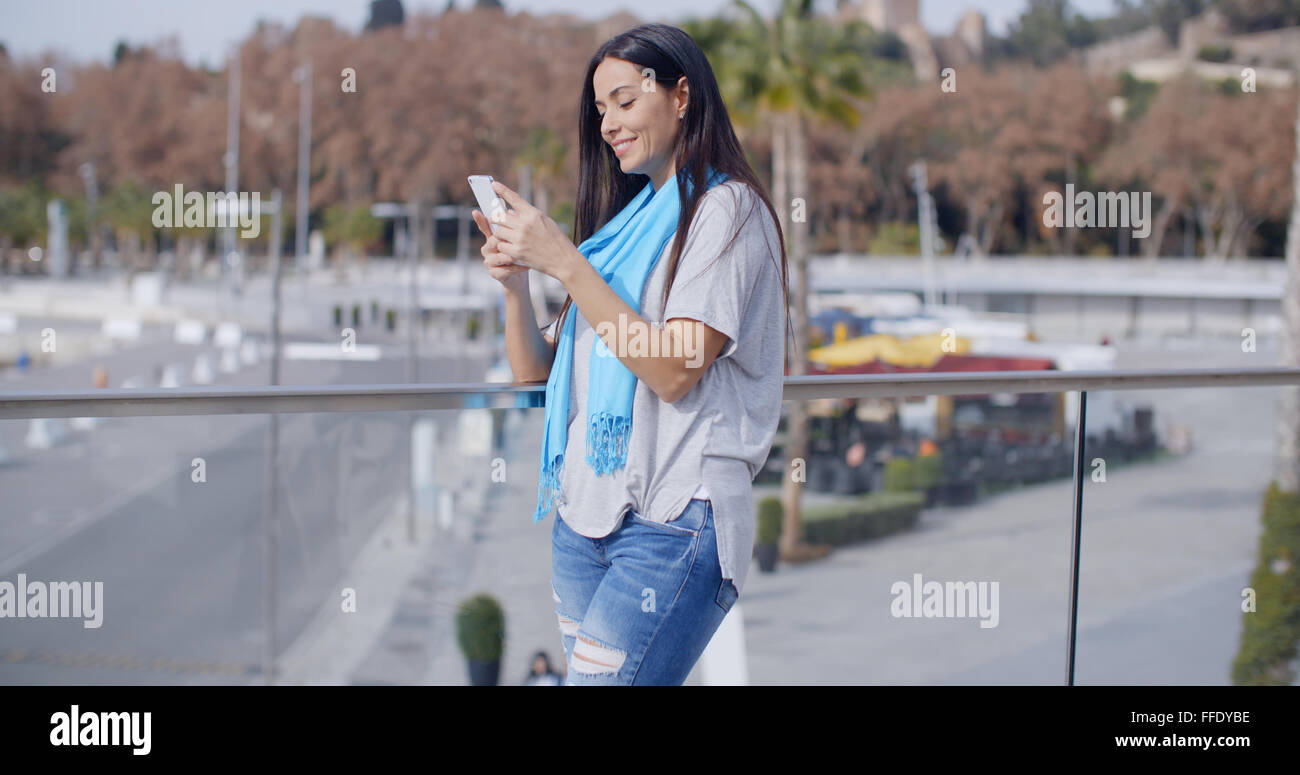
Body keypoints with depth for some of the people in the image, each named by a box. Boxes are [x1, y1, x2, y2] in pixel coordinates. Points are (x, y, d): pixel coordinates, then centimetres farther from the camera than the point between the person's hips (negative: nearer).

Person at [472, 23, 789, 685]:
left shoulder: (727, 210, -3)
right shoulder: (628, 220, 20)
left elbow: (673, 370, -16)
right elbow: (535, 368, 17)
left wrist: (566, 262, -16)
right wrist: (513, 280, -2)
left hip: (673, 524, -8)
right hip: (584, 513, 8)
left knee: (602, 678, -16)